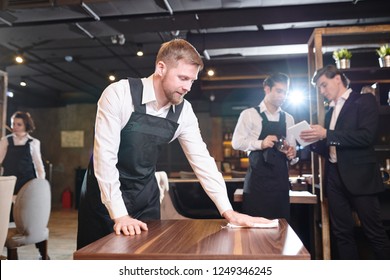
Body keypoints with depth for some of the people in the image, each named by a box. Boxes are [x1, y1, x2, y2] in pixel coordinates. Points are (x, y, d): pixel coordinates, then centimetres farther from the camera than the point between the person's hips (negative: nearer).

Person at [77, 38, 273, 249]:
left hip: (145, 195, 4)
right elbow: (105, 154, -25)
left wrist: (227, 211, -10)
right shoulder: (118, 94, -22)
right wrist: (119, 214, -29)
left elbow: (201, 160, -5)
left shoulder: (183, 111, -9)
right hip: (105, 193, -3)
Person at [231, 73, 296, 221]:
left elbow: (292, 146, 16)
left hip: (281, 178, 5)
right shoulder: (249, 114, -2)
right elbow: (236, 142, -7)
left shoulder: (288, 118, 13)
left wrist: (292, 152, -7)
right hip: (258, 177, -4)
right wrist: (261, 143, -21)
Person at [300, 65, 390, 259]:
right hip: (334, 177, 7)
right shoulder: (330, 112, 18)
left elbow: (366, 136, -16)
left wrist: (327, 134, -18)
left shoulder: (364, 101, -1)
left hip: (359, 176, -7)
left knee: (374, 231, -1)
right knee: (341, 232, 8)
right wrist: (313, 141, -1)